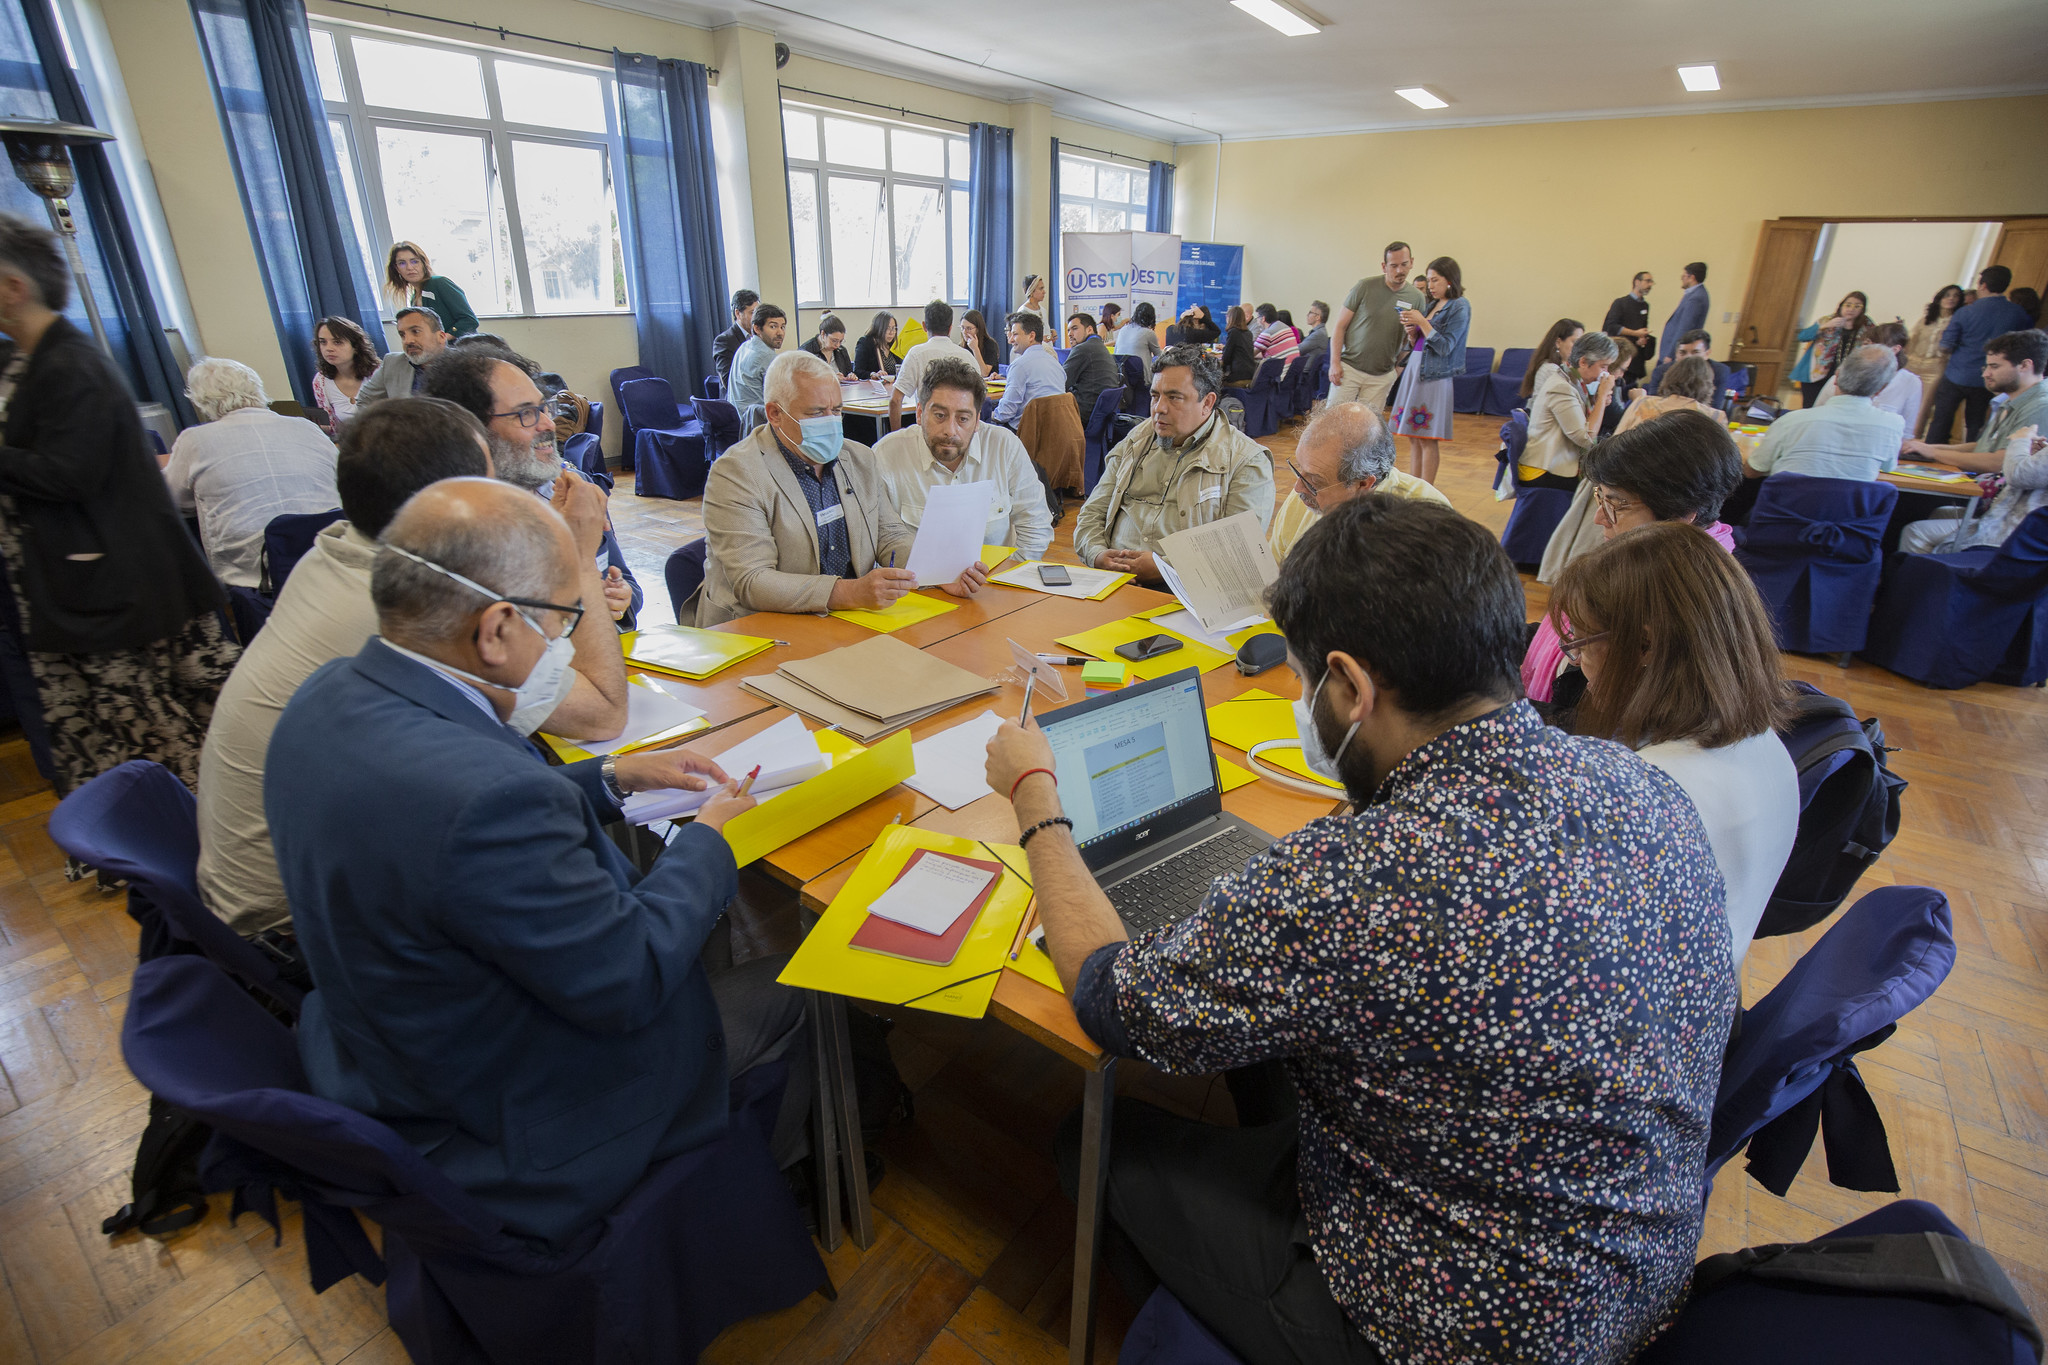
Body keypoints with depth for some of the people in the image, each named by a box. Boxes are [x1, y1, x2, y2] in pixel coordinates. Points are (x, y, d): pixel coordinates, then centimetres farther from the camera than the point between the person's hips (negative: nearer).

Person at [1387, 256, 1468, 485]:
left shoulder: (1459, 307, -6)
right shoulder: (1431, 305, 16)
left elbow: (1444, 347, -13)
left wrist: (1421, 322, -15)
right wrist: (1411, 332, -2)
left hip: (1434, 376, -8)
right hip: (1414, 371, 8)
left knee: (1428, 440, -7)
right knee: (1413, 439, 7)